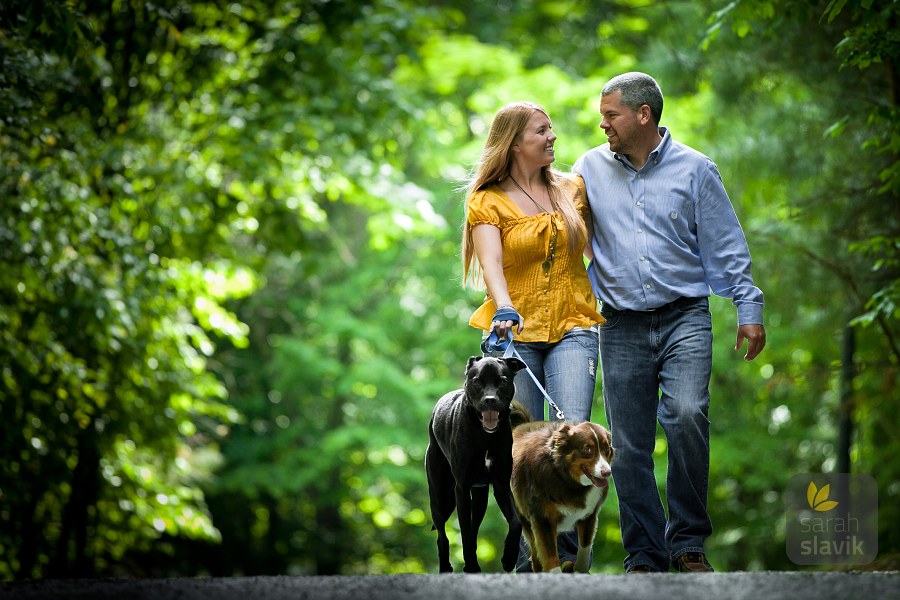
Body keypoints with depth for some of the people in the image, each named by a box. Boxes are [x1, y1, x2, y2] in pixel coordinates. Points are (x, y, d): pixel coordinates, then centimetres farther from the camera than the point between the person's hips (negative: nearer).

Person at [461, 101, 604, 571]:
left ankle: (567, 552, -17)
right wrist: (504, 310, -31)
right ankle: (529, 561, 4)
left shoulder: (572, 189, 15)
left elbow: (596, 243, 32)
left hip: (572, 329, 2)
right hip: (516, 333, -2)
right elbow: (491, 264, -14)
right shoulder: (487, 202, 4)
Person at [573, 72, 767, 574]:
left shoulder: (694, 169, 3)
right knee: (629, 447, 0)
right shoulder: (590, 169, 9)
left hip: (685, 319, -2)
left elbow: (727, 247, 5)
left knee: (687, 415, -23)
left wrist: (749, 310, 0)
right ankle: (645, 555, 11)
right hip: (622, 327, 3)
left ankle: (689, 542, -10)